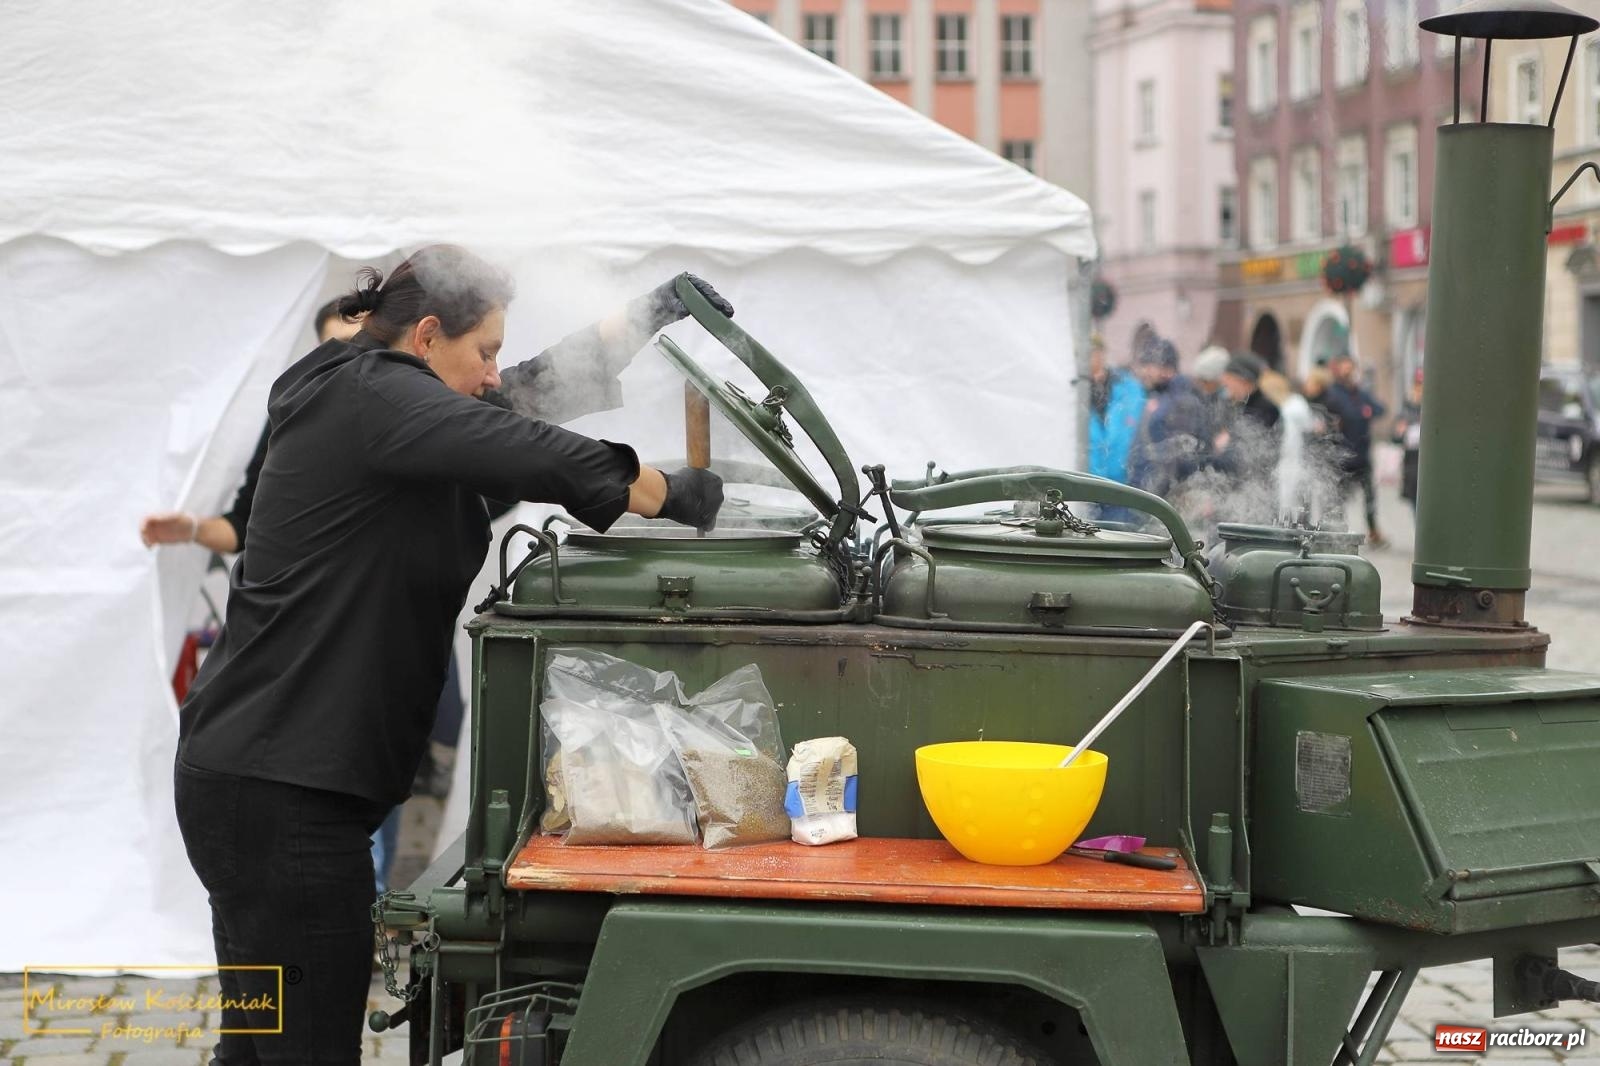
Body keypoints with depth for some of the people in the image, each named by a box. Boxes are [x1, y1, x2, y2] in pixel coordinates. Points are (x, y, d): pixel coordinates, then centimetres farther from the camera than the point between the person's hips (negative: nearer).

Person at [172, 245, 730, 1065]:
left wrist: (652, 317, 22)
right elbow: (538, 457, -23)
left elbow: (526, 402, 25)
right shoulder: (369, 393, -13)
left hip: (259, 775, 11)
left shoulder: (358, 400, 17)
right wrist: (679, 495, -9)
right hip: (278, 789, -11)